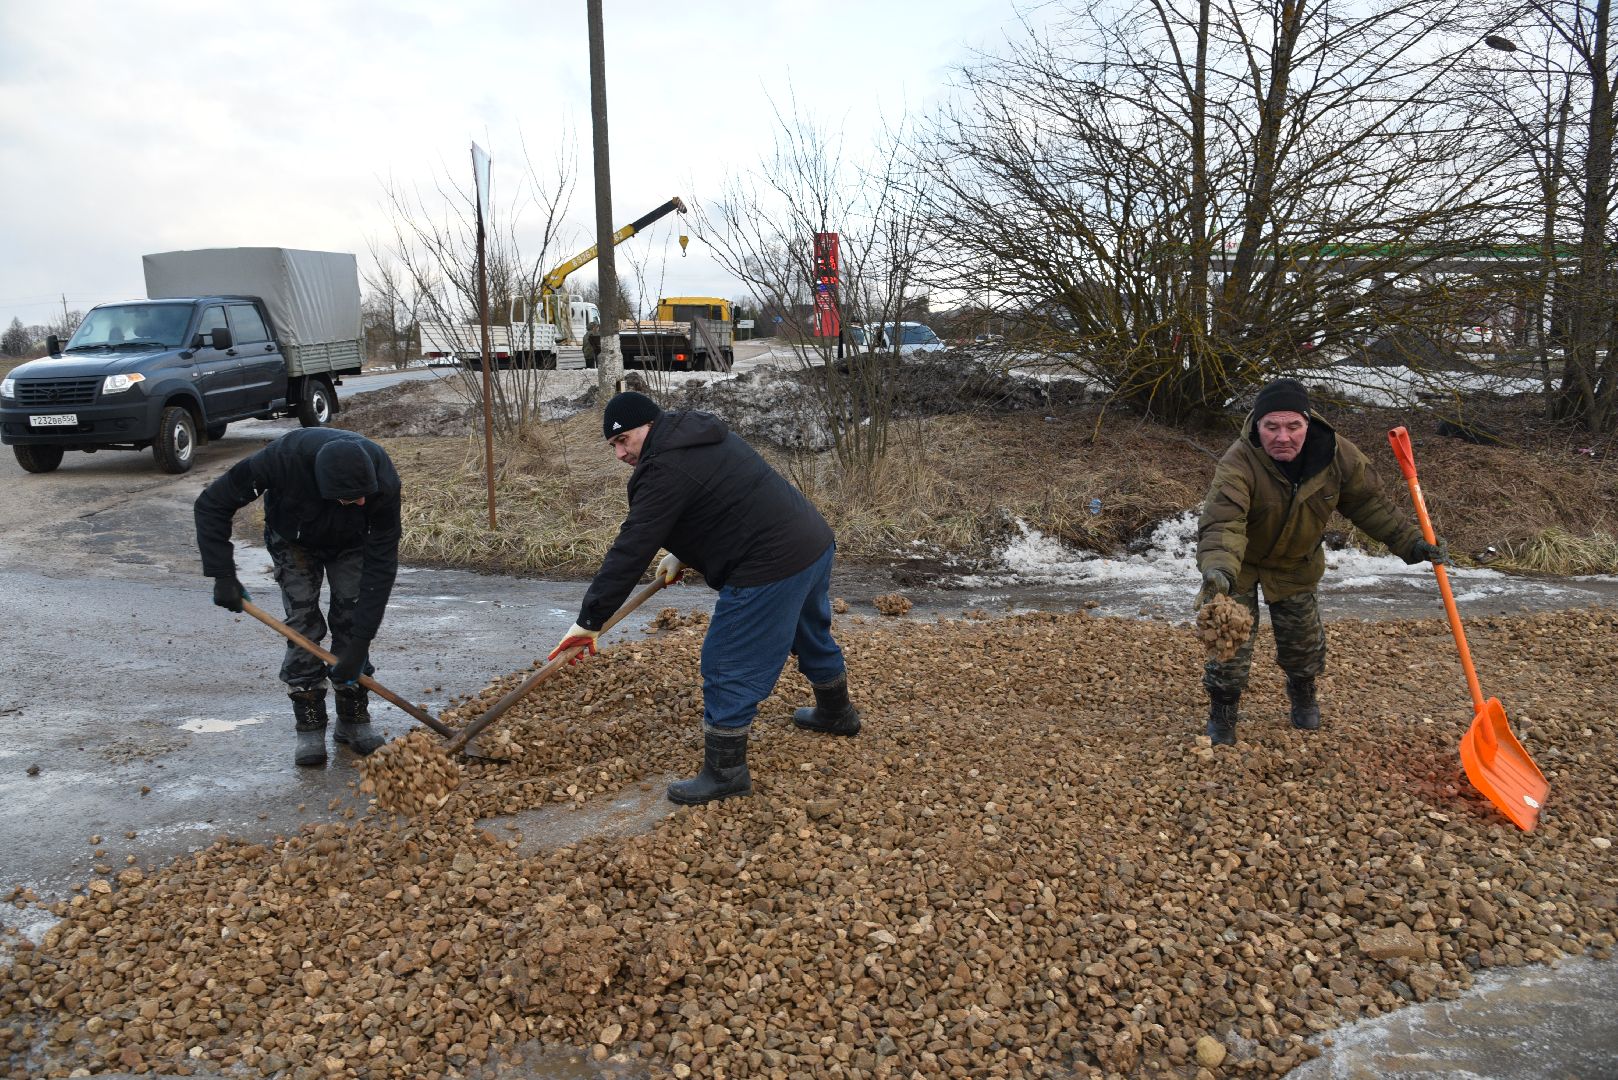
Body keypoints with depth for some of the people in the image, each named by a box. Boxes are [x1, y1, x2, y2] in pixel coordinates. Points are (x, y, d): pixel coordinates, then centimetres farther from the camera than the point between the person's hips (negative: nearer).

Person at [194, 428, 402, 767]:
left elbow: (381, 562, -33)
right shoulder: (284, 458, -42)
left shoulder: (383, 481, -39)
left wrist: (359, 644, -34)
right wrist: (223, 575, -31)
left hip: (350, 543, 1)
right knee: (303, 624, -11)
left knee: (351, 620, -9)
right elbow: (211, 504, -26)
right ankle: (309, 728, -2)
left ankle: (353, 721, 5)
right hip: (294, 541, 0)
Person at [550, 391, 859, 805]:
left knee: (728, 667, 0)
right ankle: (837, 714, 53)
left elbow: (631, 550, -19)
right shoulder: (700, 434, 13)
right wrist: (682, 553, 20)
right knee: (812, 635, 31)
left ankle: (725, 773, 11)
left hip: (772, 566, -10)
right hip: (815, 542, 10)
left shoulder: (667, 470, -16)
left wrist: (589, 620, -15)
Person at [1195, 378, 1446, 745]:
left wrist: (1412, 543, -8)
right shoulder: (1238, 464, -39)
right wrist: (1218, 570, -70)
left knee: (1303, 639, 14)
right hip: (1240, 563, -4)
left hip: (1295, 563, 4)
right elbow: (1222, 522, -52)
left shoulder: (1338, 455, -22)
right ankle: (1222, 714, 21)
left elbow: (1368, 504, -5)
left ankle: (1303, 695, 45)